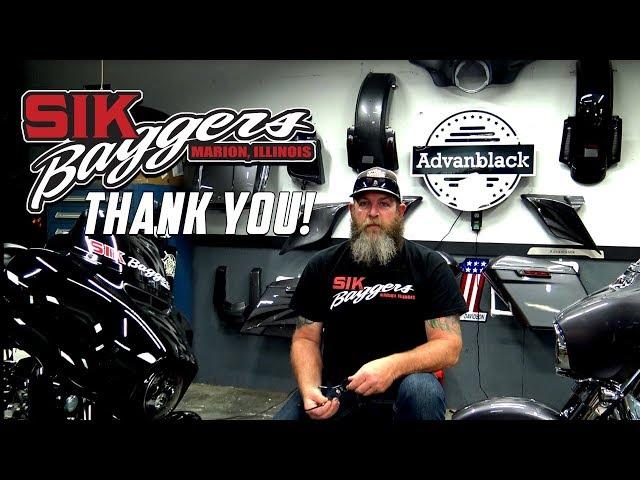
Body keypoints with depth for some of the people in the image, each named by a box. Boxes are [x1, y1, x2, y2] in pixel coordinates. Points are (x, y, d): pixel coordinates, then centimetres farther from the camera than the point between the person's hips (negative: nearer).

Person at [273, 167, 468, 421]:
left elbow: (449, 346, -8)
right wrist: (309, 389, -16)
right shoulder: (322, 266, 4)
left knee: (423, 391, -35)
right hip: (334, 388, 2)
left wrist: (393, 366, -27)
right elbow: (306, 339, 5)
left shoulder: (430, 266, -3)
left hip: (400, 383, -2)